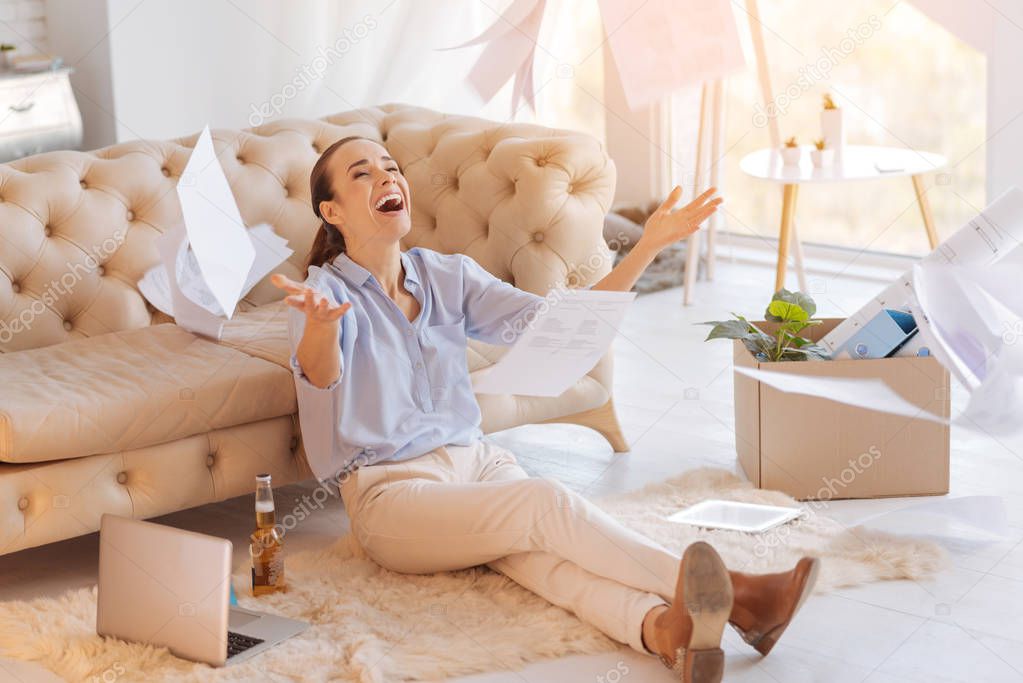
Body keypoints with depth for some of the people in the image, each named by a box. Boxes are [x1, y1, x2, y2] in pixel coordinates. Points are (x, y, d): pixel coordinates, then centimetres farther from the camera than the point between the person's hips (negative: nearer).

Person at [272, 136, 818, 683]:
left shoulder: (448, 275, 13)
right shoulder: (326, 289, -3)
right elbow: (320, 372, -26)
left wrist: (647, 248, -3)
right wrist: (320, 323, -51)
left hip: (476, 461, 5)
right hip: (392, 491, -4)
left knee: (546, 550, -30)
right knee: (547, 505, -31)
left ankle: (666, 629, -59)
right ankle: (733, 595, -44)